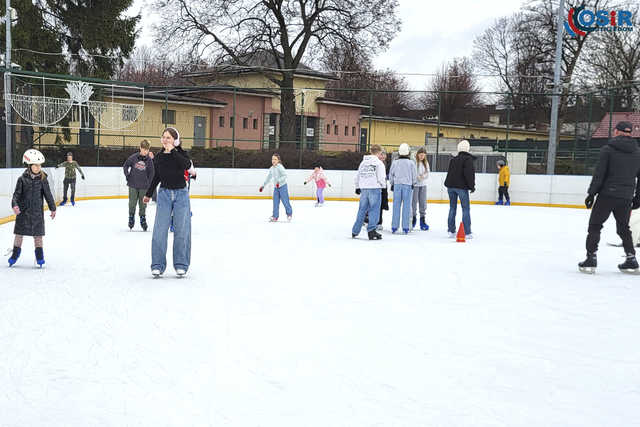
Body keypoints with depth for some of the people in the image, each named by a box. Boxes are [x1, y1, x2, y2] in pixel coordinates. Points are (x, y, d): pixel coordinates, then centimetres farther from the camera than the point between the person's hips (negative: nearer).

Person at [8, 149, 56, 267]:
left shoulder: (43, 179, -2)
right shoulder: (22, 179, -5)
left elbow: (48, 194, 4)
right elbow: (16, 194, -4)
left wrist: (52, 208, 8)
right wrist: (15, 205, -21)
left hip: (37, 211, 0)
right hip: (23, 210, 0)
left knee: (37, 234, 5)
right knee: (19, 233, 9)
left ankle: (40, 257, 15)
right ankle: (15, 255, 24)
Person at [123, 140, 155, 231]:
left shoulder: (149, 160, -3)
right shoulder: (133, 157, -6)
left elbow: (151, 173, 5)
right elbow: (125, 166, 6)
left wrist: (148, 183, 2)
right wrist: (127, 176, 2)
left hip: (144, 186, 1)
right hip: (133, 185, -1)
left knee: (143, 204, 8)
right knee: (132, 203, 5)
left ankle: (143, 219, 21)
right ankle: (131, 218, 21)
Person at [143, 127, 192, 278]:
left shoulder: (181, 154, -2)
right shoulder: (159, 157, 5)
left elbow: (187, 165, -25)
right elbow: (156, 177, 16)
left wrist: (172, 151, -22)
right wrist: (148, 194, 21)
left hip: (181, 194, -2)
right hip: (164, 193, 2)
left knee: (182, 230, 1)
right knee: (160, 230, -5)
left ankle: (181, 265, 11)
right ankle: (157, 265, 3)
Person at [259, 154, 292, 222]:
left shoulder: (280, 167, -14)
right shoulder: (271, 169, 9)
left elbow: (285, 175, -21)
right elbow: (268, 178, 20)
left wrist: (279, 181, -33)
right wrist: (263, 186, 20)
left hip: (282, 186, -7)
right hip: (276, 187, 7)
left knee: (285, 201, -2)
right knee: (275, 202, 3)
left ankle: (289, 214, 17)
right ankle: (275, 216, 8)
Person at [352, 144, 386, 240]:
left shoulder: (363, 162, 14)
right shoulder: (379, 163, -5)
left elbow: (357, 176, 18)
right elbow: (381, 177, -10)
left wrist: (357, 187, 28)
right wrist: (383, 185, 8)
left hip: (364, 189, 6)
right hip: (374, 188, -6)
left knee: (362, 210, 13)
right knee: (374, 210, -1)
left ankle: (355, 231, 18)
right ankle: (371, 231, -6)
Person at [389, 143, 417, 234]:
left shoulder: (395, 163, 1)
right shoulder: (411, 163, -4)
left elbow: (391, 175, 8)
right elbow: (415, 175, 1)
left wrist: (392, 184, 22)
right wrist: (413, 183, 18)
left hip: (397, 185, 2)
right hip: (408, 185, -2)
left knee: (396, 206, 5)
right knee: (406, 206, 1)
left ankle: (394, 227, 7)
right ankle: (405, 227, 1)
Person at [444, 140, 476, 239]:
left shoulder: (453, 160, 14)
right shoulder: (468, 159, -8)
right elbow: (469, 173, -16)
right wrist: (472, 186, -9)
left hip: (451, 186, 6)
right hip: (461, 187, -6)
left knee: (452, 208, 11)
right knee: (466, 209, -1)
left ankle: (451, 231, 11)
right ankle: (467, 233, -3)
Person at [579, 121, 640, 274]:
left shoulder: (608, 149, -6)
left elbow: (599, 174, -10)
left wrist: (591, 193, -5)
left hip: (607, 194, -5)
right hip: (626, 197, 5)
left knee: (594, 226, 5)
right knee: (624, 228, 18)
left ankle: (591, 259, -1)